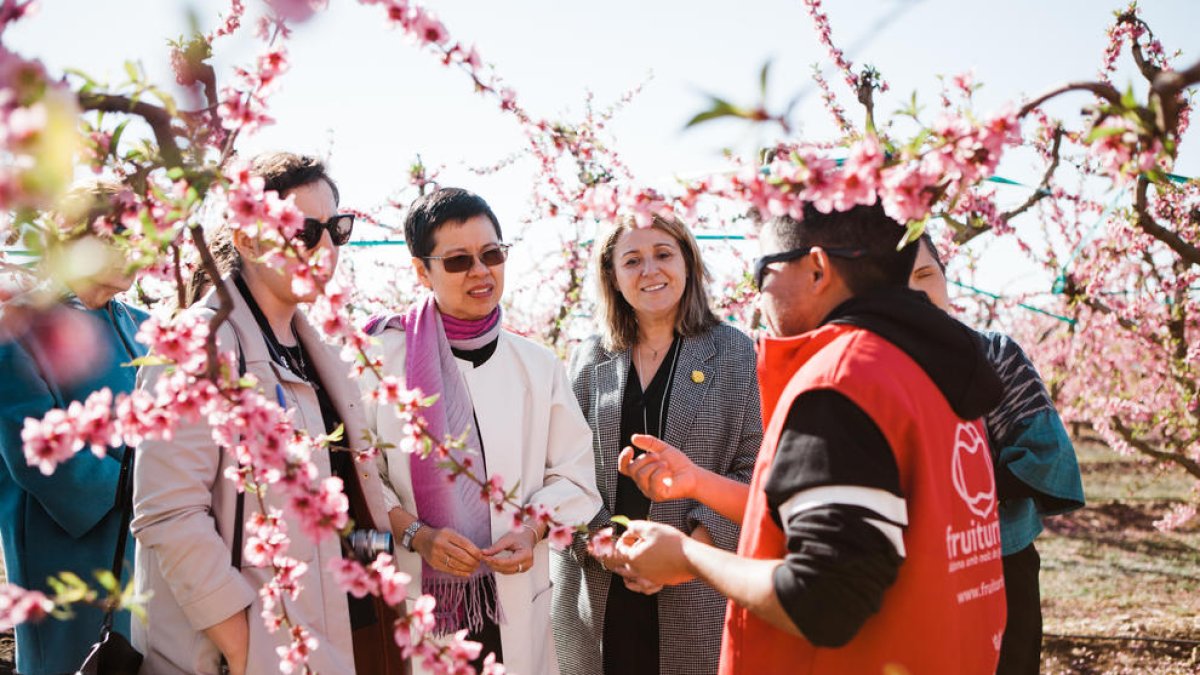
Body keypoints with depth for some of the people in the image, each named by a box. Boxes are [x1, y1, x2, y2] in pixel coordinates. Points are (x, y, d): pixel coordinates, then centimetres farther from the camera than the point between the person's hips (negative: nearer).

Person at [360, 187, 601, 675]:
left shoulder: (538, 365, 6)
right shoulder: (383, 356, -4)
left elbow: (572, 474, 6)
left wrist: (531, 530, -10)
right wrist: (416, 533, -18)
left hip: (515, 594, 3)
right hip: (413, 594, -2)